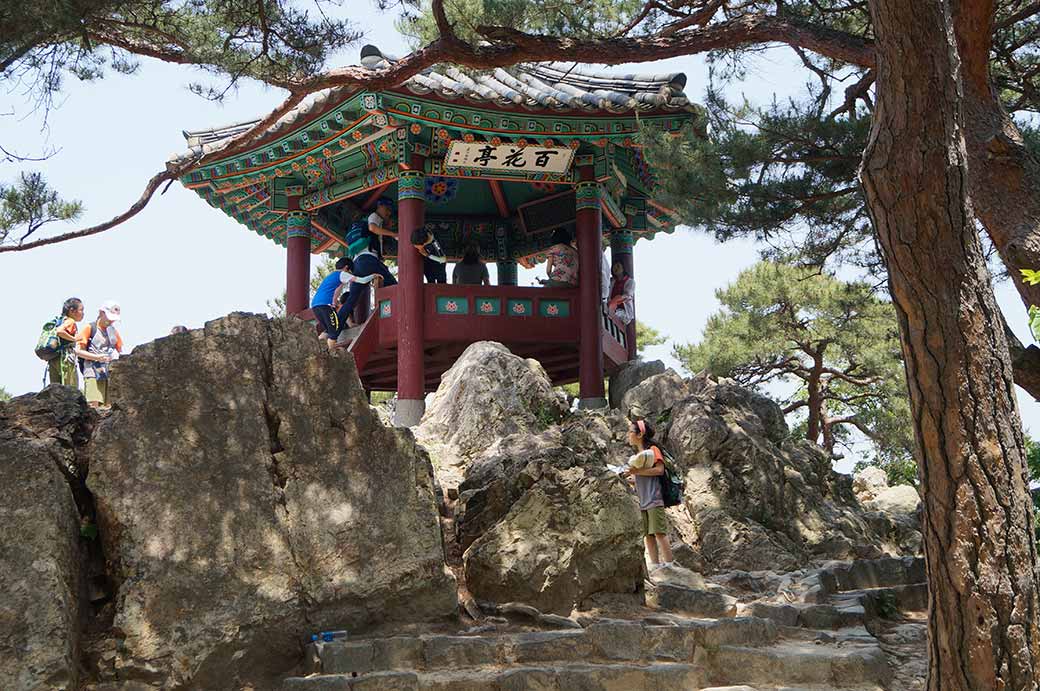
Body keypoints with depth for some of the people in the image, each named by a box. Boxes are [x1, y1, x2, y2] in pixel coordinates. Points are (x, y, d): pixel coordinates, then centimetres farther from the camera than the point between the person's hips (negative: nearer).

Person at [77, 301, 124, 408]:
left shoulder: (113, 331, 18)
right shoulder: (90, 328, 3)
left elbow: (120, 351, 25)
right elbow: (78, 351, -2)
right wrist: (97, 357, -15)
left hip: (111, 374, 5)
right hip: (93, 373, -5)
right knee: (94, 405, -17)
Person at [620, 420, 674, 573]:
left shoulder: (653, 450, -2)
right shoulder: (638, 455, 21)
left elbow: (659, 470, -15)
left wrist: (637, 471, -16)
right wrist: (629, 477, 6)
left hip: (654, 499, -8)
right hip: (642, 502, 8)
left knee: (659, 532, -11)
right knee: (647, 535, 4)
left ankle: (668, 565, -11)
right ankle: (655, 566, 6)